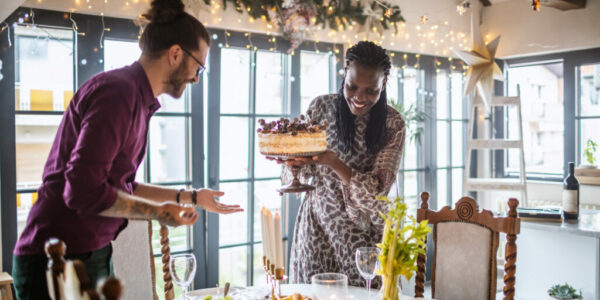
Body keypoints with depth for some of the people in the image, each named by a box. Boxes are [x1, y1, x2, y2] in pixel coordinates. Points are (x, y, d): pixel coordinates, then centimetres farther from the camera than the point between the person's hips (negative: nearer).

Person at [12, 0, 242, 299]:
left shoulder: (136, 97, 11)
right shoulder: (118, 92, -19)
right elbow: (84, 191, -26)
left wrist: (191, 197, 19)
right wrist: (158, 212, -14)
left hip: (93, 255, 9)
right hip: (61, 261, -9)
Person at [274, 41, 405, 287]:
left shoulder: (392, 124, -7)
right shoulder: (321, 107, -3)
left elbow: (375, 192, -14)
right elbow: (300, 174, 0)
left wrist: (332, 161, -28)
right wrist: (293, 160, -23)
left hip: (365, 236, -1)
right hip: (317, 229, 1)